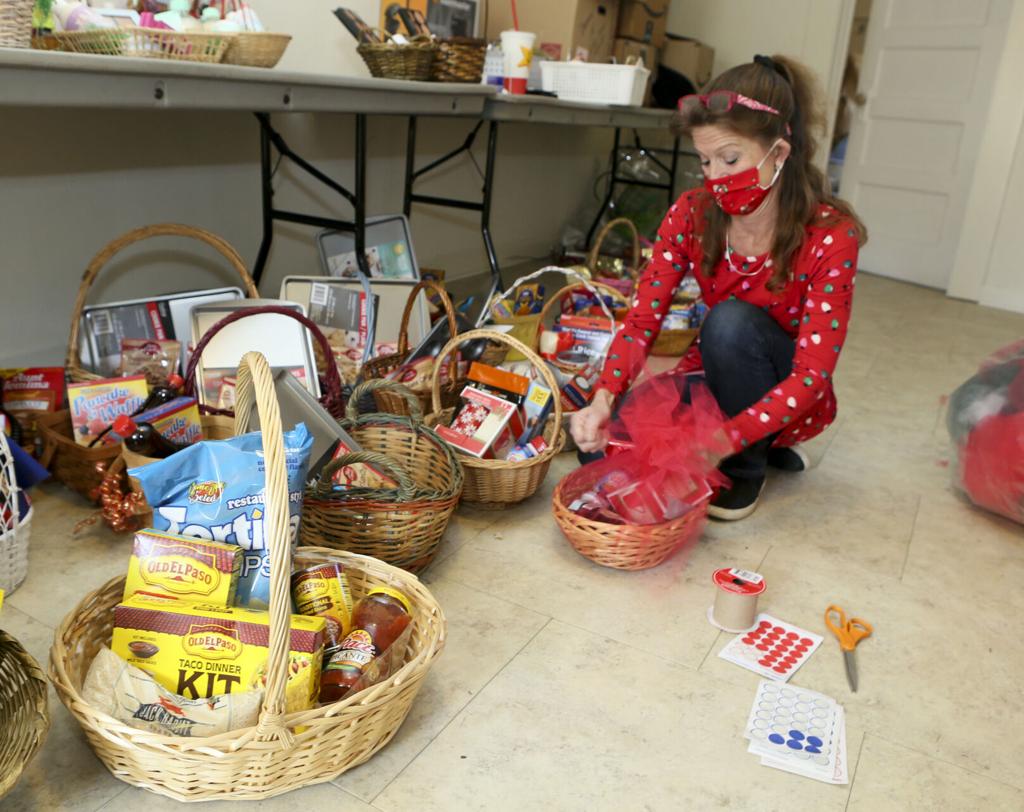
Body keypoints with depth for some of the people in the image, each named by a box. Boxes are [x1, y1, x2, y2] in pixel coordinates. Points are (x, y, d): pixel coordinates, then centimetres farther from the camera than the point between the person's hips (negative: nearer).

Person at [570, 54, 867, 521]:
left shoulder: (831, 237, -25)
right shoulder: (692, 214, -13)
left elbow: (811, 375, -28)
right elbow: (643, 319, -16)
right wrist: (605, 399, -35)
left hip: (781, 394, -4)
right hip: (713, 379, 4)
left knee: (731, 320, -34)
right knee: (603, 445, -19)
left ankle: (747, 467, -9)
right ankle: (759, 444, 6)